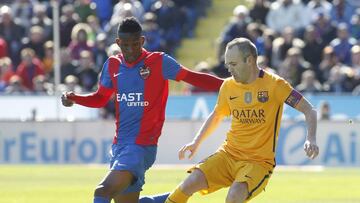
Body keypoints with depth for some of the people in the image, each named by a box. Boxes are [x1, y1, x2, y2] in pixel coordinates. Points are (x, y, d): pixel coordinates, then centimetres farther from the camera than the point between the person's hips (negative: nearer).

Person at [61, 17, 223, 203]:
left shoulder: (159, 62, -6)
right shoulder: (112, 65, 9)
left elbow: (194, 78, -3)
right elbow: (100, 98, 20)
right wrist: (74, 98, 4)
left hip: (142, 146, -7)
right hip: (119, 144, 7)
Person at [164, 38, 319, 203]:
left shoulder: (273, 84, -10)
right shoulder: (228, 86, 5)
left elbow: (309, 111, -7)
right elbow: (216, 116, 24)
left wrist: (311, 139, -24)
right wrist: (196, 143, 13)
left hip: (259, 162, -4)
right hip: (228, 154, 5)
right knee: (190, 183, -17)